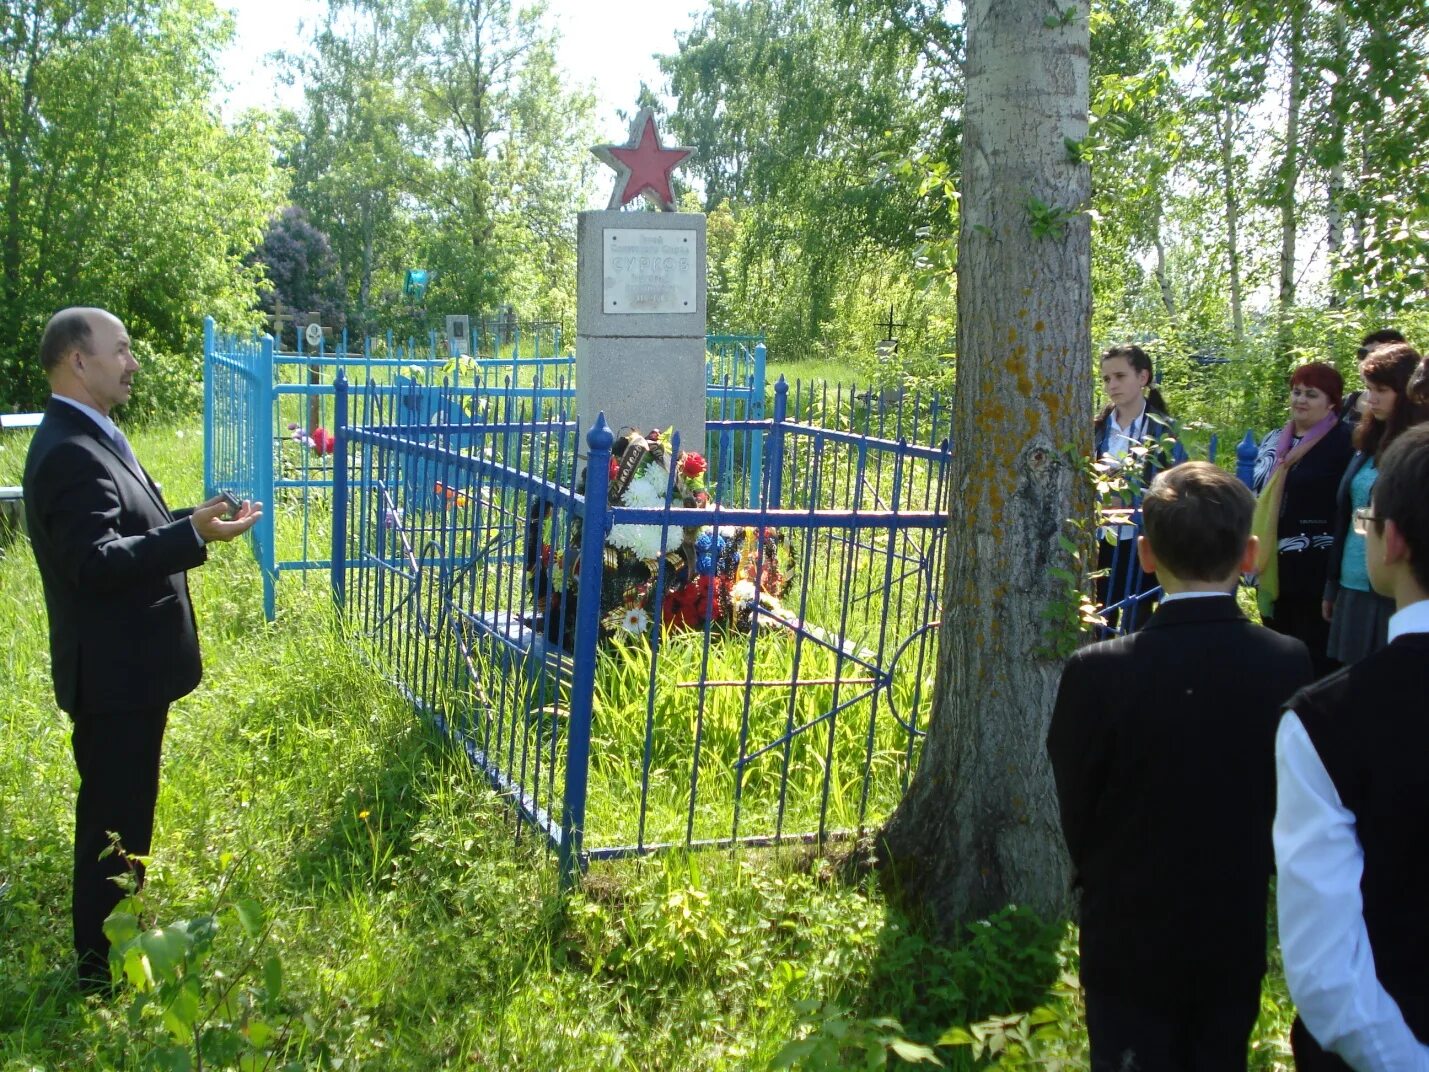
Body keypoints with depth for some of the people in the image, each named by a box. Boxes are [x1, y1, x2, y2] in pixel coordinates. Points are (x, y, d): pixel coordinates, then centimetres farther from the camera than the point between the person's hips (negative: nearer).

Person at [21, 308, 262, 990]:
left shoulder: (91, 438, 12)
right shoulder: (71, 454, -22)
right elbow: (96, 563, -30)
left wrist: (191, 522, 9)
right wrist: (193, 536, -34)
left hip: (125, 666, 11)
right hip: (113, 673, -11)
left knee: (120, 811, 22)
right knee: (115, 817, 1)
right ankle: (103, 968, 15)